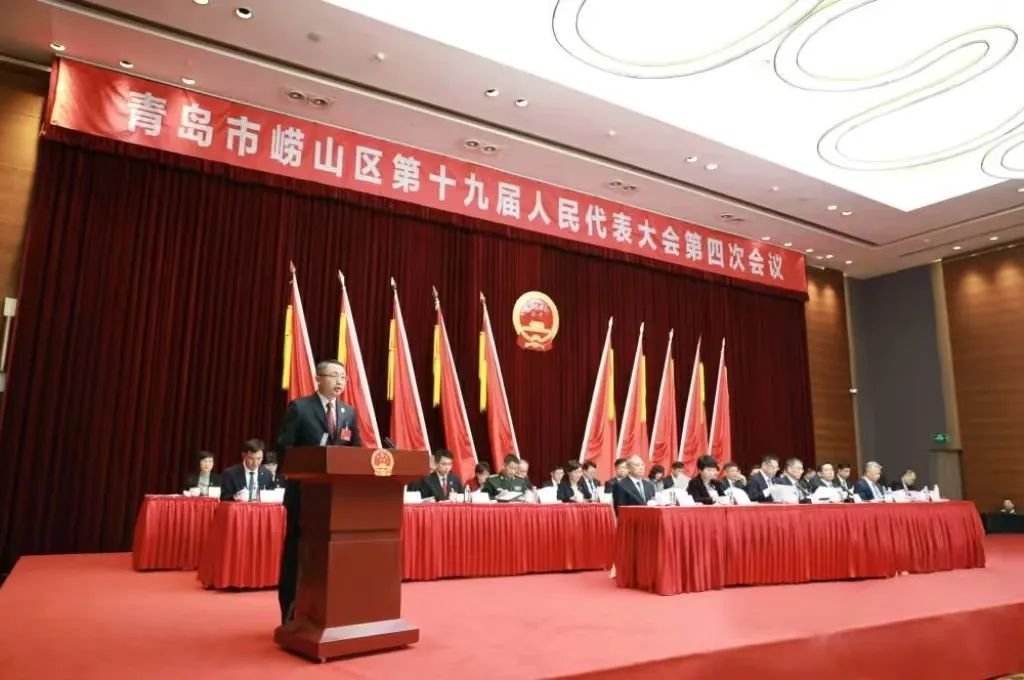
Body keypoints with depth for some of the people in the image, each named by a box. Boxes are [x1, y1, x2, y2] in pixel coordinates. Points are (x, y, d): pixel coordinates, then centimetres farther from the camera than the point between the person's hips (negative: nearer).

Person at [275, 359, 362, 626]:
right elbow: (283, 447, -9)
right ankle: (291, 612, 15)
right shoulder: (299, 407, -4)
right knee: (297, 549, 4)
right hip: (305, 490, -4)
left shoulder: (349, 412, 10)